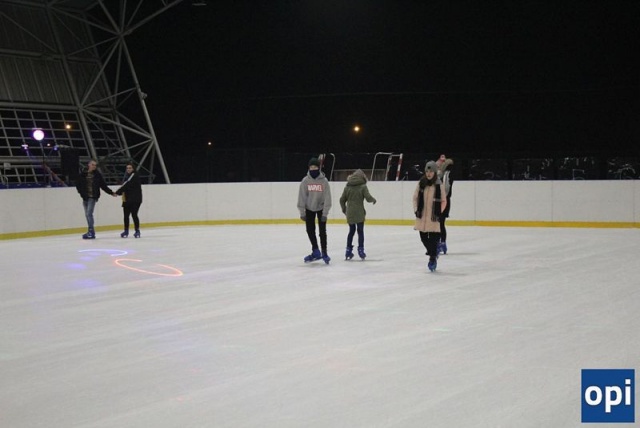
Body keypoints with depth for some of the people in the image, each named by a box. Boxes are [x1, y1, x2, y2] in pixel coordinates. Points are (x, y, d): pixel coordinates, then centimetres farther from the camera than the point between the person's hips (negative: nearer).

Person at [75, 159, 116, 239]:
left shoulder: (97, 175, -1)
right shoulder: (83, 174, 1)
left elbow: (103, 185, 4)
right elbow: (77, 184, 7)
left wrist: (111, 193, 3)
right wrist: (81, 192, -3)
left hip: (93, 197, -3)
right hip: (85, 197, 3)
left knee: (89, 213, -15)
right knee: (87, 214, 8)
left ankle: (91, 231, -14)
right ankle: (91, 232, 18)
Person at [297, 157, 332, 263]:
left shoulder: (324, 181, -15)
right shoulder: (305, 181, -11)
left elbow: (327, 197, -14)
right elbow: (302, 197, -7)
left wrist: (325, 213, -17)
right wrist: (302, 213, -9)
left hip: (321, 208, -2)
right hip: (309, 208, 2)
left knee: (322, 231, -5)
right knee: (310, 230, 5)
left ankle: (324, 253, 5)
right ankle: (316, 252, 18)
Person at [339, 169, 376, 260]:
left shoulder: (347, 187, 5)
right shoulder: (363, 186, -7)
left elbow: (342, 200, 8)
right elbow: (368, 198, -12)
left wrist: (344, 209, 23)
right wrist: (374, 200, 10)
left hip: (349, 214, 4)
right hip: (359, 213, -4)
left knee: (351, 231, 15)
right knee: (360, 231, 6)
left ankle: (348, 251, 14)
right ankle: (360, 250, 3)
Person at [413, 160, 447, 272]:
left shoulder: (439, 185, -6)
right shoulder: (421, 183, 1)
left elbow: (443, 201, 1)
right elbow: (415, 197, 10)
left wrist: (439, 213, -7)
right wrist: (416, 209, 0)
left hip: (433, 216, -3)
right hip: (421, 216, 3)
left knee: (433, 237, -4)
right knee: (423, 237, 8)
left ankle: (432, 258, 9)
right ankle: (433, 252, 32)